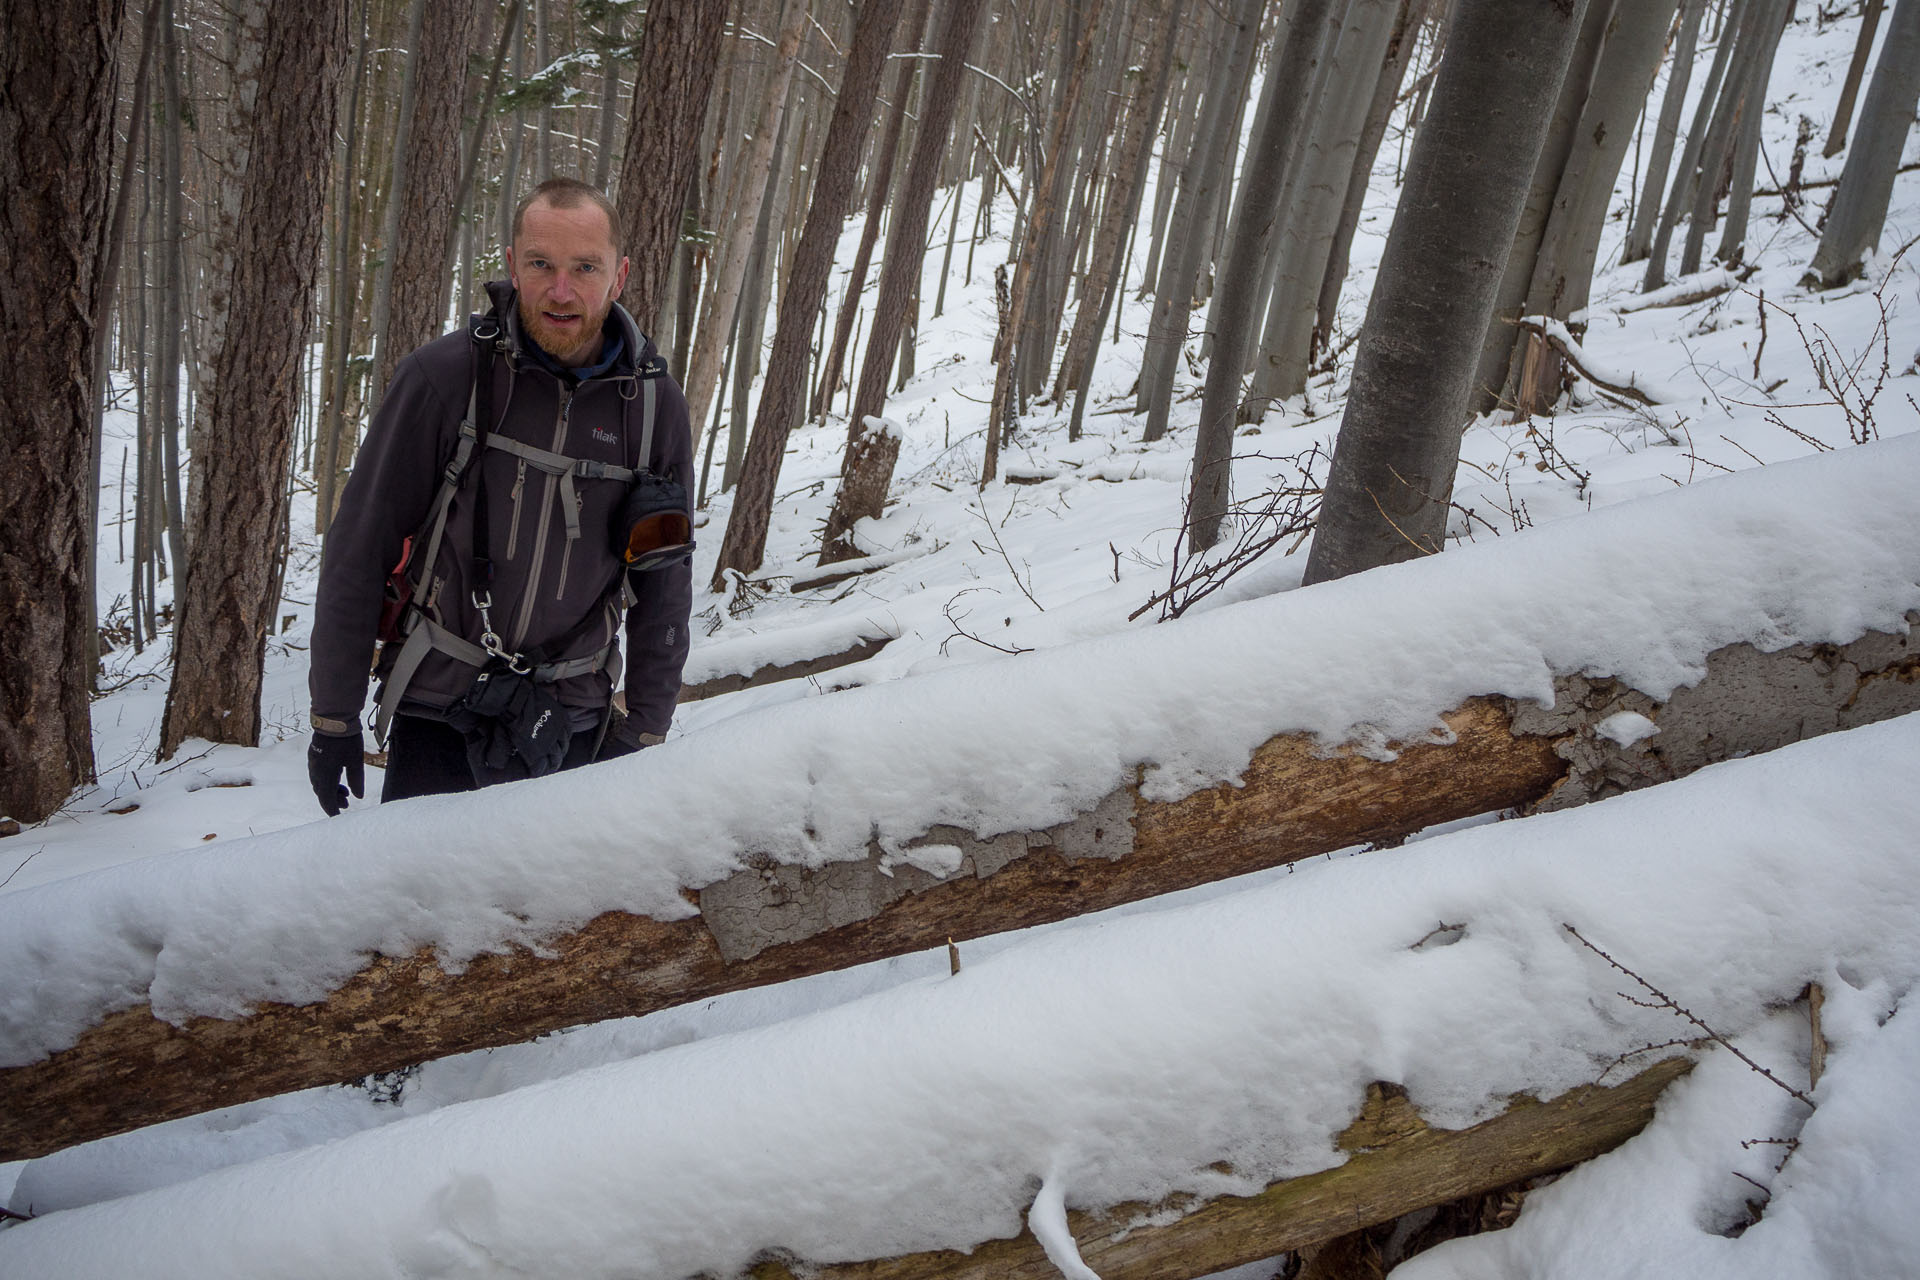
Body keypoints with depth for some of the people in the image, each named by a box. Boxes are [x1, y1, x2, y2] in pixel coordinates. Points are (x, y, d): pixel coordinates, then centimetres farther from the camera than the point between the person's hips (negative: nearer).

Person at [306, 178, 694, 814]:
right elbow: (359, 551, -5)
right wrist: (334, 717, -3)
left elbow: (664, 585, 7)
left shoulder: (655, 405, -2)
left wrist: (645, 734, 6)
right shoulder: (442, 378, -10)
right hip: (437, 719, -2)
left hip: (575, 729, 2)